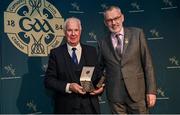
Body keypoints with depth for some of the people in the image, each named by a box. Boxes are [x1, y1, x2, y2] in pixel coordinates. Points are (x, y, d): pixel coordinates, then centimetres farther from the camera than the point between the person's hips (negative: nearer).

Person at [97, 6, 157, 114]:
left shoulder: (137, 33, 1)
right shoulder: (102, 43, 5)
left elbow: (147, 63, -1)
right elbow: (99, 68, 14)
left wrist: (151, 91, -5)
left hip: (137, 92, -1)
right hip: (115, 95, 2)